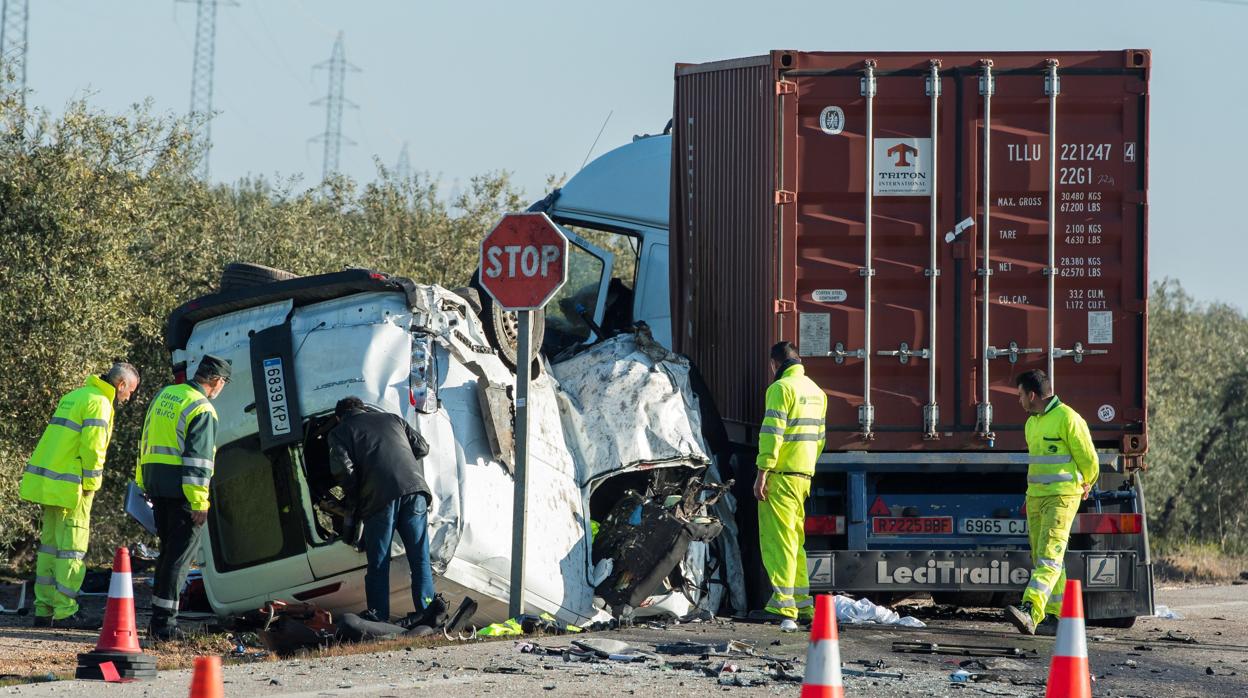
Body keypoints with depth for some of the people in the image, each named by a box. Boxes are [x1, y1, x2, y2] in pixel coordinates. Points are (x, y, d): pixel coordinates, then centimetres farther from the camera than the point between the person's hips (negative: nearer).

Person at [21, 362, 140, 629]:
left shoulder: (73, 397, 19)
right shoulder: (99, 403, -10)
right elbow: (92, 447, -18)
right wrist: (91, 484, -10)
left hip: (47, 483, 9)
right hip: (69, 487, -9)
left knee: (50, 544, 12)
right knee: (72, 547, -5)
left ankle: (44, 609, 14)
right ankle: (65, 612, -6)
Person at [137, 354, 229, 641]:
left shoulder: (165, 395, 14)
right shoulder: (202, 410, -13)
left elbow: (147, 441, 20)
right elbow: (198, 458, -18)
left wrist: (143, 483, 25)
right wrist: (199, 502, -17)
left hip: (156, 484, 8)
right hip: (182, 489, -8)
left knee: (169, 551, 17)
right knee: (180, 556, -3)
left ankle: (159, 619, 18)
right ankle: (164, 623, -6)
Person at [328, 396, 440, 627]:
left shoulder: (340, 432, 14)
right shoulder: (392, 419, 26)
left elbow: (342, 468, -2)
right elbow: (422, 447, 24)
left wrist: (355, 499, 11)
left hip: (379, 496, -3)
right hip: (414, 487, 3)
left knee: (378, 563, 6)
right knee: (419, 556, 8)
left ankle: (378, 616, 6)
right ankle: (425, 608, 1)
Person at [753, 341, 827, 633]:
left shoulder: (782, 388, -11)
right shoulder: (816, 391, 17)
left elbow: (772, 433, -18)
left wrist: (762, 474, -19)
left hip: (781, 476, -9)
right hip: (804, 476, 9)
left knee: (777, 540, -10)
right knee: (795, 540, 17)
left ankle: (783, 606, -17)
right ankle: (802, 604, 19)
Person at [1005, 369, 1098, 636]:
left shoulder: (1067, 418, -12)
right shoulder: (1031, 424, 16)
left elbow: (1088, 459, -6)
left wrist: (1086, 484, 11)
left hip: (1062, 497, -9)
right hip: (1036, 496, 9)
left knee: (1049, 557, -17)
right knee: (1041, 560, 8)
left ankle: (1030, 612, -31)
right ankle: (1056, 618, 13)